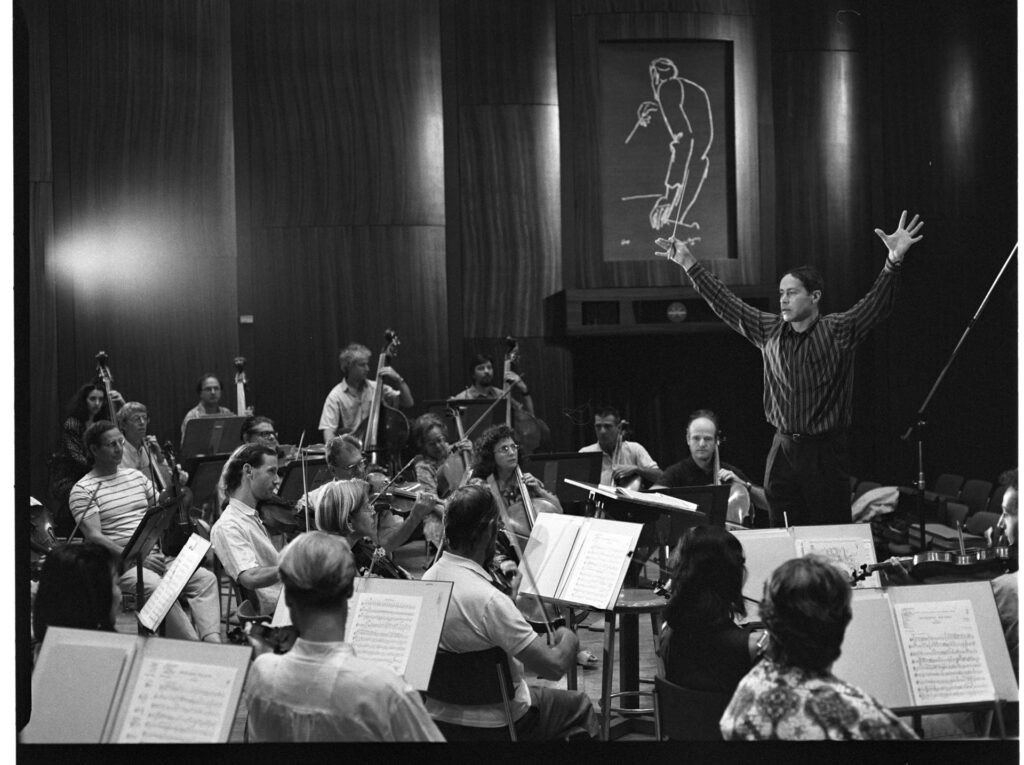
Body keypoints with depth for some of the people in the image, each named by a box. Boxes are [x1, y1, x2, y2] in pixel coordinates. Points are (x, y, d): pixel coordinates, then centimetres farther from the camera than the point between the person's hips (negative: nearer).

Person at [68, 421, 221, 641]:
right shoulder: (83, 490, -2)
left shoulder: (135, 476, 18)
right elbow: (94, 537, -12)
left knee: (205, 578, -15)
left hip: (155, 554, 6)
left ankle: (212, 641, -27)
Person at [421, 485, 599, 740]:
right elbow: (554, 666, -28)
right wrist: (568, 639, -8)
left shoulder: (429, 578, -7)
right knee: (580, 706, 17)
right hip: (492, 727, -8)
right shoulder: (488, 600, -32)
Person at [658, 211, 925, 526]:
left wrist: (894, 261, -34)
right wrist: (690, 265, 16)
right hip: (782, 449, 4)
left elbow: (876, 304, -18)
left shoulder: (837, 331, -5)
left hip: (825, 450, -4)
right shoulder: (769, 331, 9)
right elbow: (725, 303, 15)